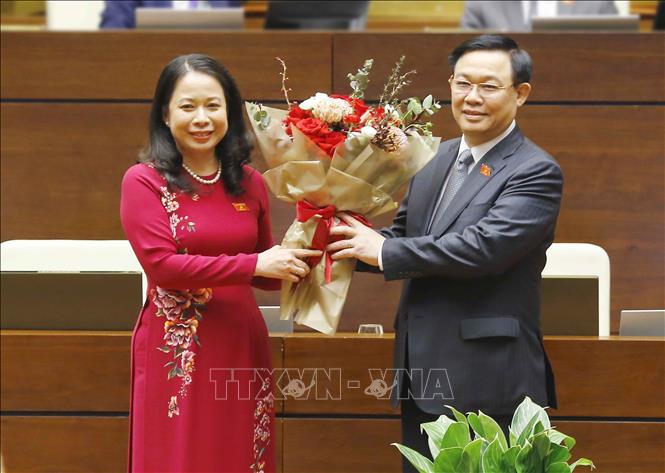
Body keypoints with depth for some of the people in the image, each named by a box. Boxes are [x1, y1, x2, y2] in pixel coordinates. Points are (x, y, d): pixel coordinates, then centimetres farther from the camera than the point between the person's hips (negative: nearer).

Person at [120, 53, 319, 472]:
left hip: (242, 347, 4)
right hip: (177, 352, -4)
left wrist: (300, 260, -4)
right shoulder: (144, 182, -4)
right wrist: (254, 264, -18)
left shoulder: (250, 183, 9)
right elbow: (162, 264, -14)